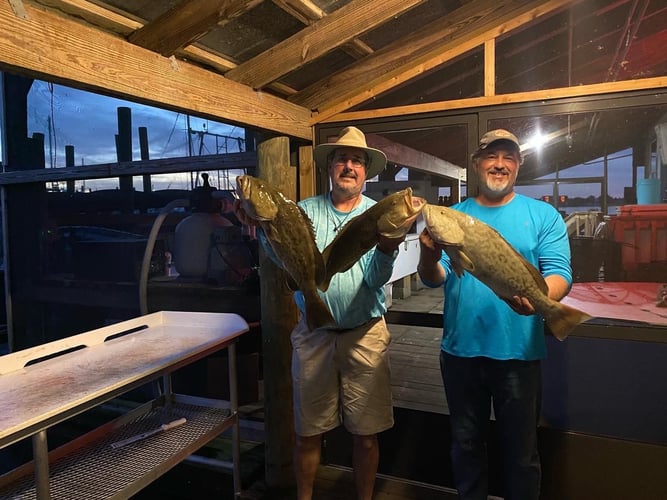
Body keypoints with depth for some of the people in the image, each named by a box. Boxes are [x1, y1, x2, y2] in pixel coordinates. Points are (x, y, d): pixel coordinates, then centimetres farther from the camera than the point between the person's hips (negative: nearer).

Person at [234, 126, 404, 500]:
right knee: (308, 432, 14)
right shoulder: (305, 211, 3)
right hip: (313, 335, 1)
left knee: (366, 435, 10)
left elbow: (376, 278, -11)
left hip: (365, 335, -1)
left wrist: (387, 249, -32)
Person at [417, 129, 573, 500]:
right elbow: (434, 278, -2)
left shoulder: (543, 215, 1)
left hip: (518, 351, -1)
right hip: (460, 349, 2)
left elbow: (560, 273, -9)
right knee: (466, 445, 18)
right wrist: (429, 256, -25)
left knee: (521, 451, 14)